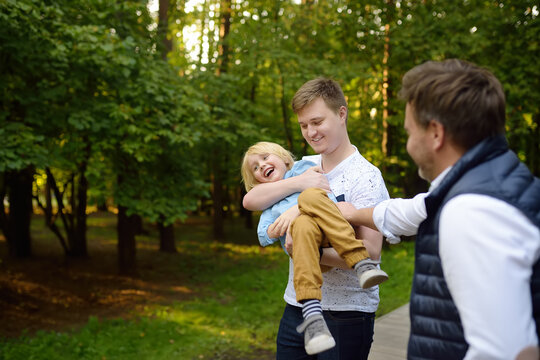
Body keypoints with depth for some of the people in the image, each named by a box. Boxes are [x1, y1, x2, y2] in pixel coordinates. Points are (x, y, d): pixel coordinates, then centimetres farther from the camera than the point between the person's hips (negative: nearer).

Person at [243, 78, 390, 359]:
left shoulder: (365, 177, -10)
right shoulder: (304, 167, 8)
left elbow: (370, 252, -19)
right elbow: (250, 201, -1)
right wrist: (297, 183, -15)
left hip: (346, 312, -5)